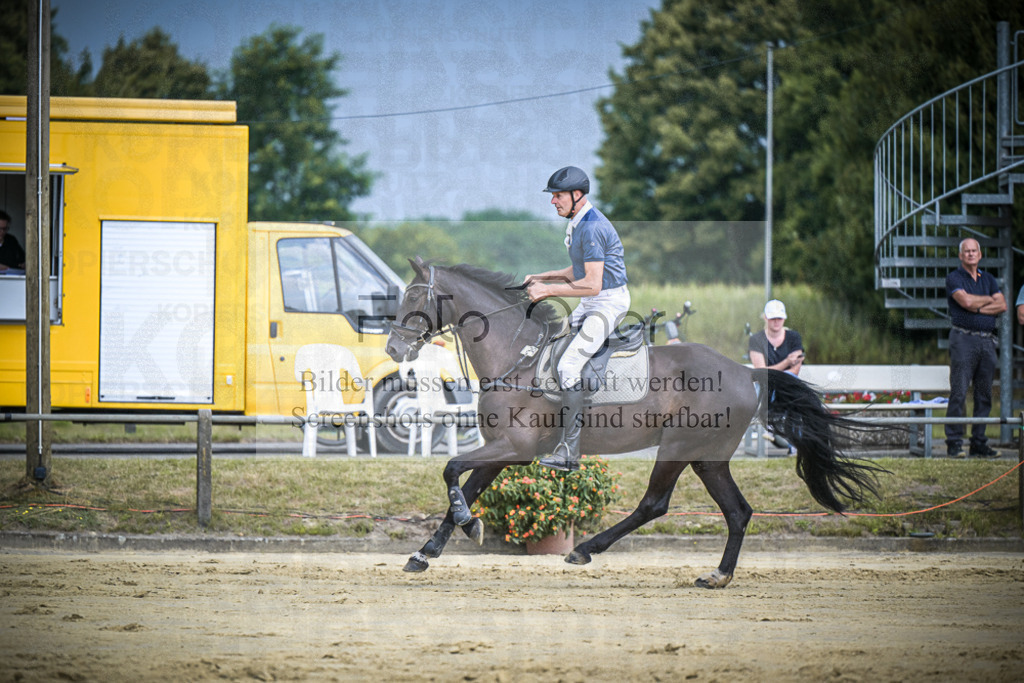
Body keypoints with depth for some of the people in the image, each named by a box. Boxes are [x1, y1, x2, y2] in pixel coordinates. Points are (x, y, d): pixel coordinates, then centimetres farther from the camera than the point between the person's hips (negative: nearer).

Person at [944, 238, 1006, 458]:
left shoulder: (988, 279, 17)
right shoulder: (954, 278, 2)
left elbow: (1002, 305, 5)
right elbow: (966, 301, -15)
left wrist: (978, 307, -9)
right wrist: (988, 300, 1)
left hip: (987, 341, 5)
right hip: (964, 339, -5)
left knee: (984, 394, 5)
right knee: (959, 392, -9)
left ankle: (979, 442, 10)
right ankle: (954, 443, -8)